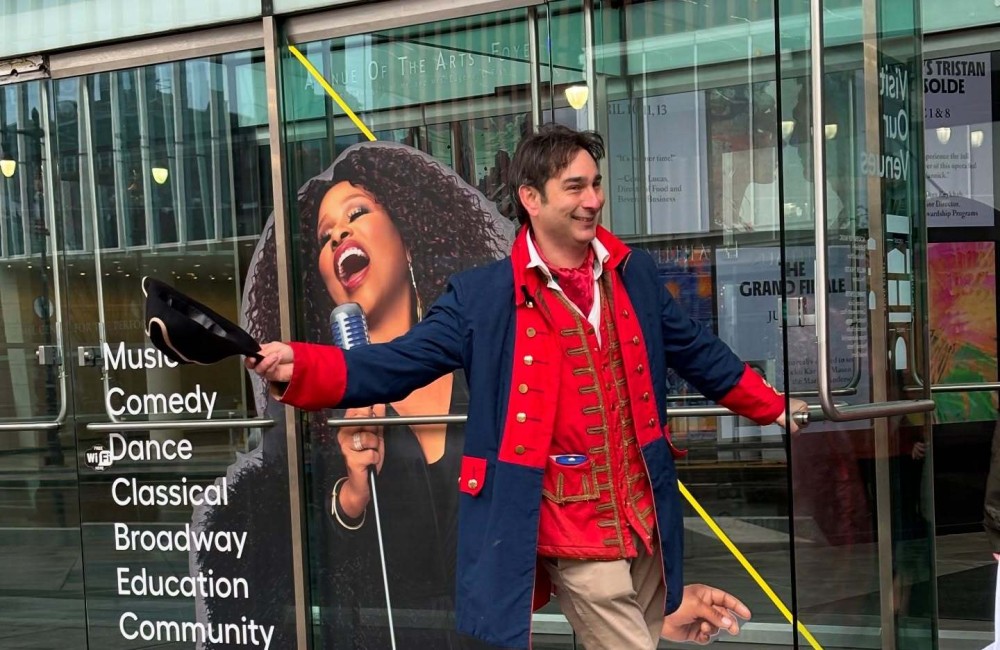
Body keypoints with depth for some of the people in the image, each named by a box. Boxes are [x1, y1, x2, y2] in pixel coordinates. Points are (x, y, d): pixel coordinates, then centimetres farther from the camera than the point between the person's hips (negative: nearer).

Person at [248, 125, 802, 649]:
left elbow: (698, 352, 19)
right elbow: (396, 364, -13)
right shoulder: (481, 297, -8)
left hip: (645, 526, 5)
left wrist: (773, 408, 26)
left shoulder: (634, 275, 7)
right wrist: (297, 365, -28)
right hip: (577, 538, -5)